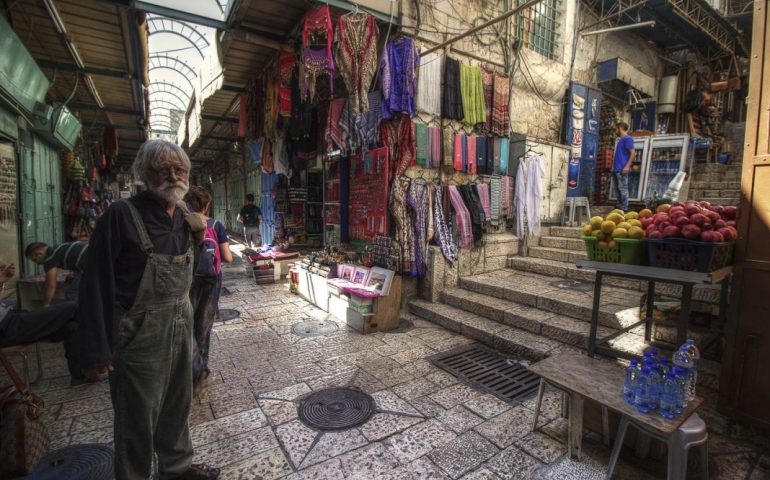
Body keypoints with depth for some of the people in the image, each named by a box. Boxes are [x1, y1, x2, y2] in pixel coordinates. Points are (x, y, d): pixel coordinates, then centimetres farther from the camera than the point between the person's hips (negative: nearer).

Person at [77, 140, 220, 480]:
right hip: (140, 335, -6)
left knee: (177, 405, 23)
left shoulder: (185, 218, 3)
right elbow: (96, 285, -16)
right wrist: (97, 350, -15)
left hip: (180, 328, 7)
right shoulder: (122, 215, -16)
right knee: (138, 419, 12)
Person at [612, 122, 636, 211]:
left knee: (623, 189, -8)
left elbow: (633, 152, -13)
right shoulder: (621, 140, 21)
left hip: (622, 169, -9)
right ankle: (619, 207, 17)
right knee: (617, 189, 11)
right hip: (616, 169, 9)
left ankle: (624, 209, -6)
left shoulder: (627, 138, -6)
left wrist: (627, 166, -21)